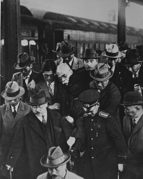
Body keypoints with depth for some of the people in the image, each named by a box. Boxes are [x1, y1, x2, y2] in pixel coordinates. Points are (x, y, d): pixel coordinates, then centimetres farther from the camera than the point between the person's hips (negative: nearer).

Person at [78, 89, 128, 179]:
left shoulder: (107, 119, -16)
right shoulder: (84, 118, 1)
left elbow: (119, 139, -13)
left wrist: (121, 161, -10)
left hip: (107, 164, -5)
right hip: (89, 163, 5)